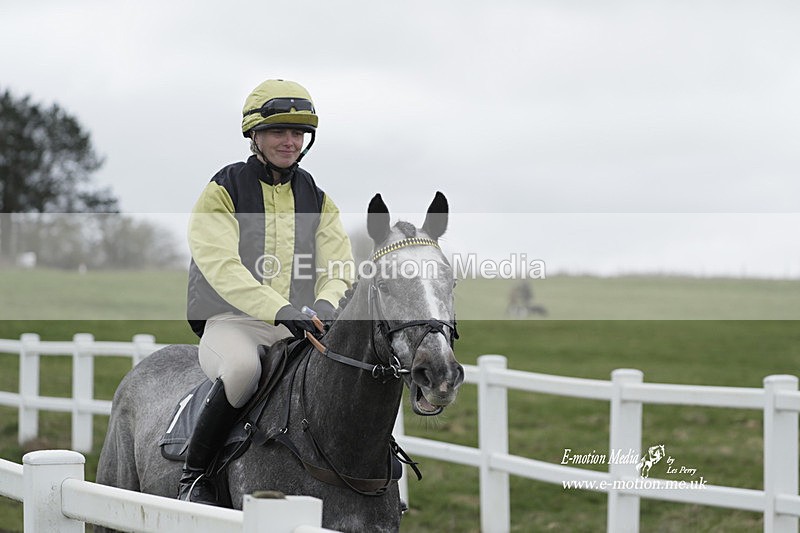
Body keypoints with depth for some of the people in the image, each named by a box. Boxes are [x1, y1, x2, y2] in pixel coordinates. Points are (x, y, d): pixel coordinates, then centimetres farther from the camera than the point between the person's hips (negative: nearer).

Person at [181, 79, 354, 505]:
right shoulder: (223, 192, -2)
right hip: (230, 323, -5)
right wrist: (280, 310, -31)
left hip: (299, 326, 5)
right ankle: (194, 473, -19)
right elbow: (222, 268, -17)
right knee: (244, 366, -37)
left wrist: (325, 304, -21)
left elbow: (338, 267, 5)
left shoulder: (317, 200, 14)